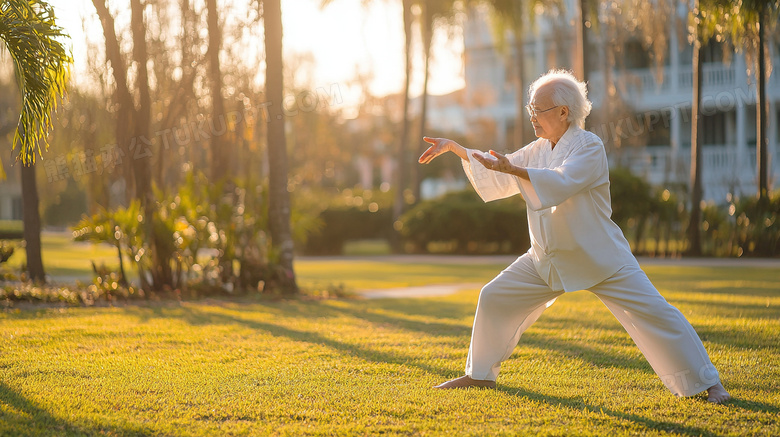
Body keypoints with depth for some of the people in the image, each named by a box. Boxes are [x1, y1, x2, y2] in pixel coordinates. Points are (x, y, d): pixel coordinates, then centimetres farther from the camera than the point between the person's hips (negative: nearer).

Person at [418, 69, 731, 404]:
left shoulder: (589, 146, -16)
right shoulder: (538, 150, 7)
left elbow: (561, 182, -33)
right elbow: (496, 179, 12)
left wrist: (512, 169, -44)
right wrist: (454, 148, 4)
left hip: (600, 259, -7)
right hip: (548, 259, 7)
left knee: (652, 311, -12)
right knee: (495, 298, 4)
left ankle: (707, 383, -2)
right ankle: (481, 374, 22)